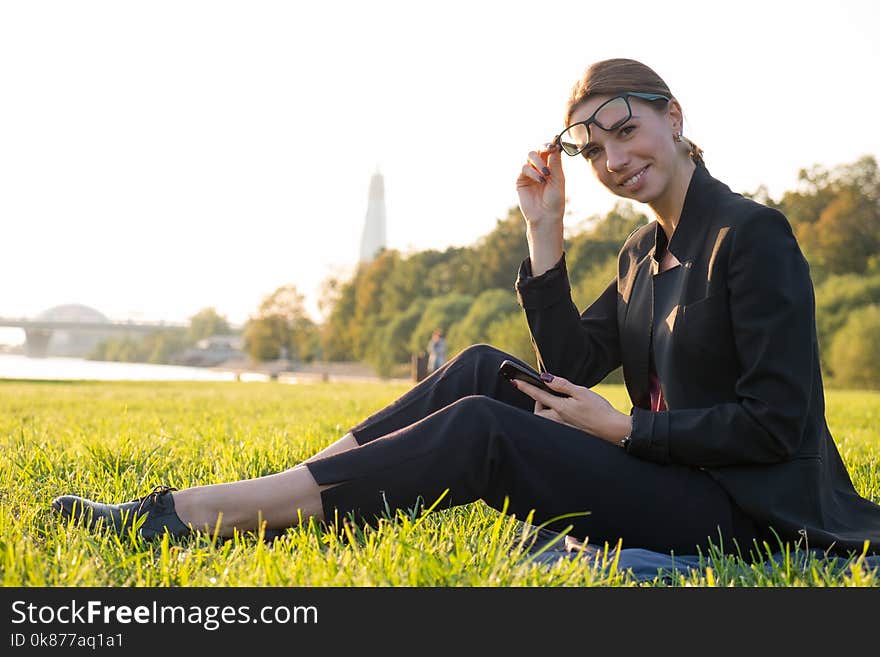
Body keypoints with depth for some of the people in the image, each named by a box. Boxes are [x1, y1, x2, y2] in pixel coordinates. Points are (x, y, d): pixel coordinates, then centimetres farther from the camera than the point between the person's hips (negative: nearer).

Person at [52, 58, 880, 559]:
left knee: (483, 432, -24)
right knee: (481, 370, -8)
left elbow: (775, 423, -17)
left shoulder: (753, 235, -11)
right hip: (662, 479, 8)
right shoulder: (645, 253, 14)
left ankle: (184, 515, -25)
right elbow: (569, 365, 5)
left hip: (739, 517, -8)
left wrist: (622, 429, -15)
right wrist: (544, 229, 1)